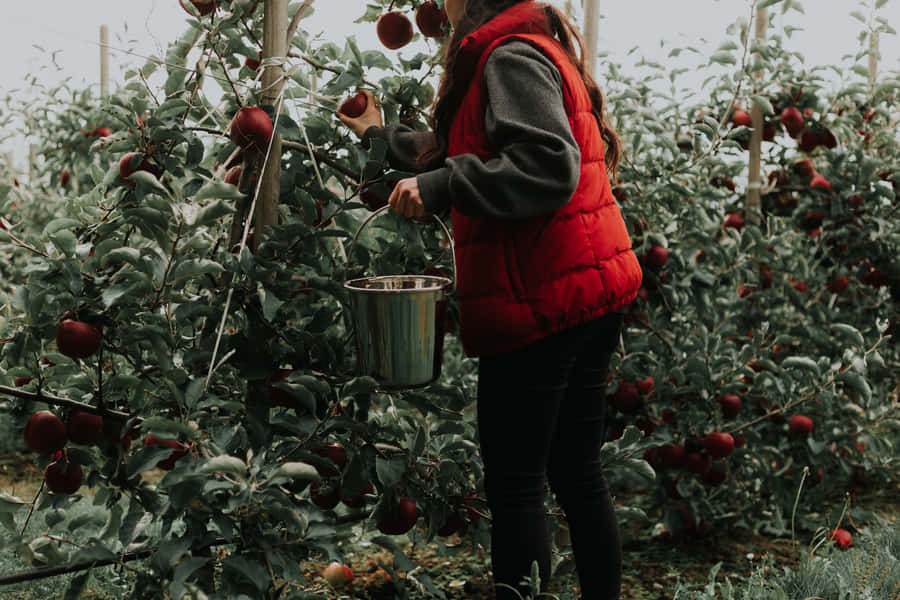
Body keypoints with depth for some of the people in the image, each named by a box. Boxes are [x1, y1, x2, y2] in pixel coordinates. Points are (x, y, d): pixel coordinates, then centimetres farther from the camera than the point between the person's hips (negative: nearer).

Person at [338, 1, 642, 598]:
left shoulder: (511, 57, -10)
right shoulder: (543, 50, 21)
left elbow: (548, 171, -25)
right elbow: (468, 156, 33)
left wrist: (440, 185, -21)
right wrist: (381, 136, 44)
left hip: (540, 303, -10)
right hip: (593, 292, 10)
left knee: (514, 483, -1)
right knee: (577, 474, 16)